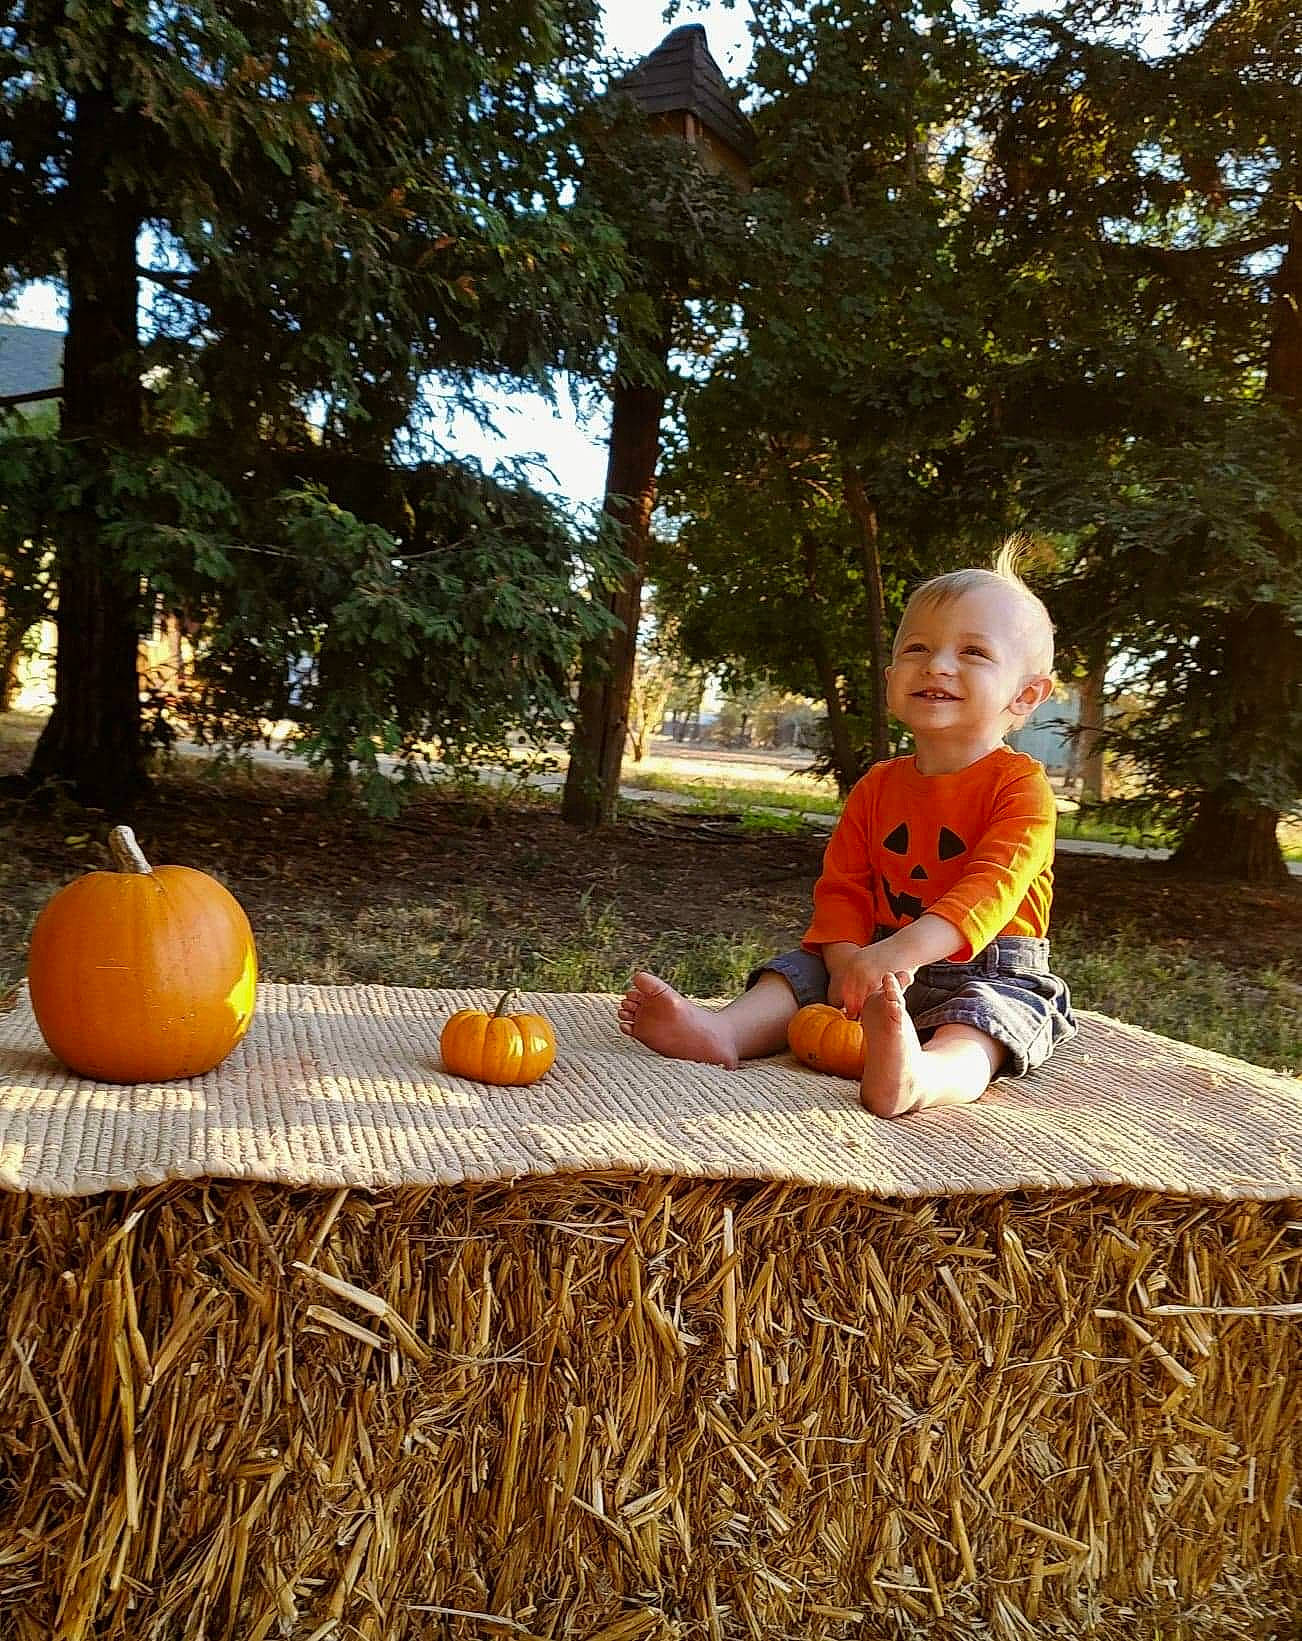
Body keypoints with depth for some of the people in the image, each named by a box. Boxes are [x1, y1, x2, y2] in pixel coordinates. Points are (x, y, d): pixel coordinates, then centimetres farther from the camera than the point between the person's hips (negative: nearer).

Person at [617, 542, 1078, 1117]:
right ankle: (725, 1029, -34)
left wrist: (899, 951, -40)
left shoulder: (1019, 784, -10)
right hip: (881, 969, 6)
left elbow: (991, 887, -25)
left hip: (989, 973, -6)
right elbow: (843, 887, 3)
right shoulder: (877, 787, 9)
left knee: (986, 1010, -36)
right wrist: (849, 963, -18)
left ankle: (926, 1075, -66)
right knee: (806, 966, -11)